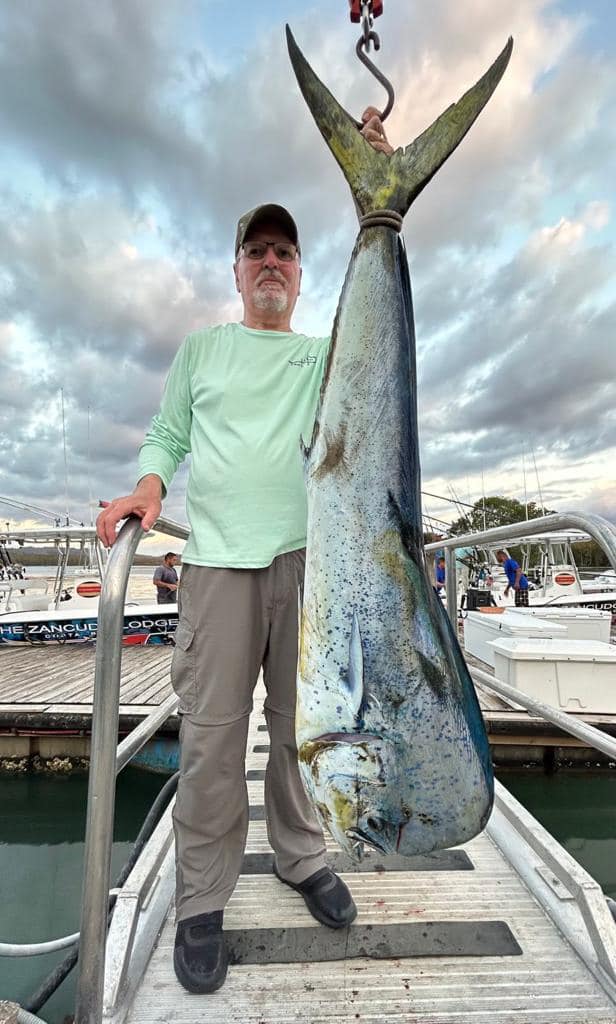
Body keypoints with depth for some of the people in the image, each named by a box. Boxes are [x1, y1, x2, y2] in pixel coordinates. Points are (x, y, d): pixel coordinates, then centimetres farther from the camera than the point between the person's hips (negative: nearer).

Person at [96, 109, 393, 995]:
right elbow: (167, 435, 15)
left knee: (304, 721, 9)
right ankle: (202, 901, 18)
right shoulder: (200, 348, 18)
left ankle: (303, 857, 30)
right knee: (211, 731, 0)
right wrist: (148, 487, -5)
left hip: (309, 554, 2)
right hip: (219, 558, -1)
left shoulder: (327, 353, 18)